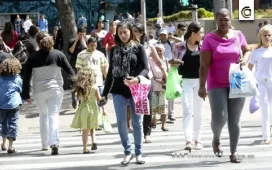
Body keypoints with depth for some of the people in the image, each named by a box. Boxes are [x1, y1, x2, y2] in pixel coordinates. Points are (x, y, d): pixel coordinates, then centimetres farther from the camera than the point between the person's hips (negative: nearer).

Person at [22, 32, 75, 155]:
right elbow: (70, 71, 2)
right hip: (55, 89, -1)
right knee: (54, 115, -5)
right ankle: (54, 143, -22)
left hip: (39, 91, 1)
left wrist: (26, 95, 4)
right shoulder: (58, 54, 0)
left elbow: (26, 77, 0)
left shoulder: (33, 57, 0)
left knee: (43, 115, 18)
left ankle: (44, 144, 24)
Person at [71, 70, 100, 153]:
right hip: (93, 108, 0)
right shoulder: (95, 87, -7)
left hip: (83, 108, 0)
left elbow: (79, 97, 3)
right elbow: (99, 99, -6)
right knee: (92, 128, 18)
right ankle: (93, 141, -5)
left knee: (85, 129, 4)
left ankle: (85, 148, 3)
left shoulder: (80, 88, -4)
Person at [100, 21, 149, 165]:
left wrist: (137, 78, -28)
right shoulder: (114, 50, 11)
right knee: (121, 122, -3)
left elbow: (145, 68, -7)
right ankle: (128, 152, 9)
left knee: (137, 123, 3)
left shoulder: (138, 48, 2)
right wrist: (105, 93, 10)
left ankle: (138, 153, 14)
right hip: (118, 91, 2)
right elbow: (110, 72, 13)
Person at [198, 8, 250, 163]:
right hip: (217, 85, -2)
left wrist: (245, 59, -8)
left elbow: (247, 51, 17)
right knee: (219, 117, -14)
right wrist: (202, 86, -14)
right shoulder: (209, 39, -6)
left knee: (235, 120, 5)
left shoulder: (238, 35, 3)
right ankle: (216, 139, 19)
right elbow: (204, 65, -9)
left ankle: (234, 152, 15)